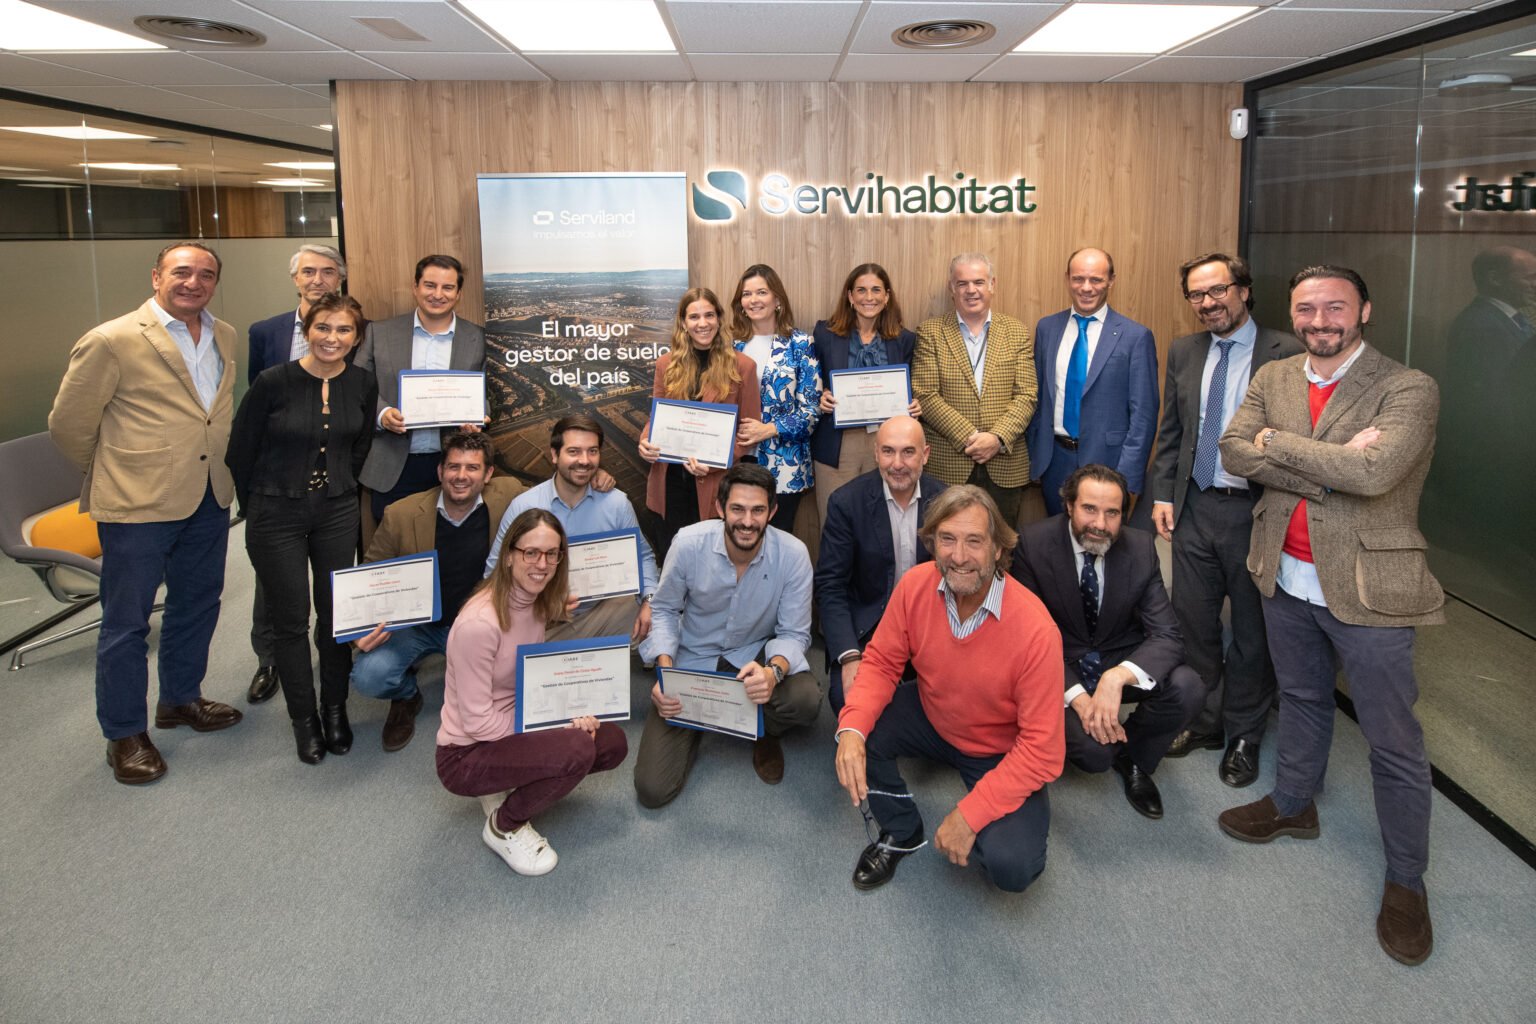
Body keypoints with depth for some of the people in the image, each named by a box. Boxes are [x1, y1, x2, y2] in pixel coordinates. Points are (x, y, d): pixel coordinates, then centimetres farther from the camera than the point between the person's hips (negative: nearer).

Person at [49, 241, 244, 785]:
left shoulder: (226, 338, 6)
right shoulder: (111, 341, -13)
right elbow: (68, 423, -5)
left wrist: (223, 469, 15)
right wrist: (115, 474, 5)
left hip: (210, 499, 6)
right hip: (138, 503, -6)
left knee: (197, 606, 20)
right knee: (127, 622, 6)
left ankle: (180, 699, 40)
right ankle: (125, 734, 20)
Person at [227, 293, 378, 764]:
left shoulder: (362, 384, -2)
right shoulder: (274, 381, -13)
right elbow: (240, 450, -3)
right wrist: (257, 506, 6)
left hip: (337, 512, 3)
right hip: (277, 514, -3)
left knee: (336, 614, 8)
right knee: (290, 619, 4)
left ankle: (335, 709, 25)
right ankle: (304, 719, 20)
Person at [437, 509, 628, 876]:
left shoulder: (537, 604, -1)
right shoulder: (479, 623, -28)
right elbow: (477, 722, -24)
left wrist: (571, 713, -12)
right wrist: (559, 728, -19)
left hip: (514, 729, 8)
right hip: (465, 756, -8)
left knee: (613, 743, -1)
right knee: (576, 749, -29)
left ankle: (510, 787, 11)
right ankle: (503, 827, -3)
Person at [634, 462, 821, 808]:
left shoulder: (793, 554, -19)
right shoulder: (688, 543, -18)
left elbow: (794, 634, -11)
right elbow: (664, 610, -2)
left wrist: (773, 671, -34)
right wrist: (665, 670, -20)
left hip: (756, 657, 0)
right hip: (692, 663, 0)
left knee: (806, 699, -34)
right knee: (652, 789, -11)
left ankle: (763, 731, 6)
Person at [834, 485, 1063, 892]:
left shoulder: (1035, 629, -31)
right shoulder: (915, 585, -19)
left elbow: (1042, 747, -26)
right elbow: (882, 662, -7)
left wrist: (969, 814, -28)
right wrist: (851, 729, -27)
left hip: (1003, 754, -4)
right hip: (933, 718, 4)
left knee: (1010, 867, -25)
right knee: (860, 734, -22)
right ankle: (901, 832, 7)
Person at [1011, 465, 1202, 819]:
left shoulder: (1141, 547, -10)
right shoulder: (1033, 544, -16)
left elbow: (1166, 635, -14)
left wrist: (1117, 677, -35)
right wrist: (1078, 696, -28)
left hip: (1121, 660, 3)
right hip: (1060, 667, -3)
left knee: (1187, 687, -25)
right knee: (1094, 750, -28)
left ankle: (1133, 758, 5)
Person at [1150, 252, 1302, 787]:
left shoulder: (1285, 353, -10)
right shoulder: (1183, 352, 7)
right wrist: (1163, 493, 6)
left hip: (1254, 508, -4)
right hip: (1195, 507, 5)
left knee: (1251, 629, 10)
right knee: (1193, 622, 14)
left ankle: (1243, 736, 27)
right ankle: (1205, 722, 33)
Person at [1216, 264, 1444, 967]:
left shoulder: (1407, 390, -13)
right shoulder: (1272, 378, 4)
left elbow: (1373, 472, -29)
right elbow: (1233, 451, -9)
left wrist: (1277, 443, -17)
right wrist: (1328, 468, -20)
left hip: (1367, 590, -5)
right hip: (1287, 579, 5)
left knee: (1393, 742, 5)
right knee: (1301, 698, 25)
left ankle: (1406, 881, 21)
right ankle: (1293, 804, 46)